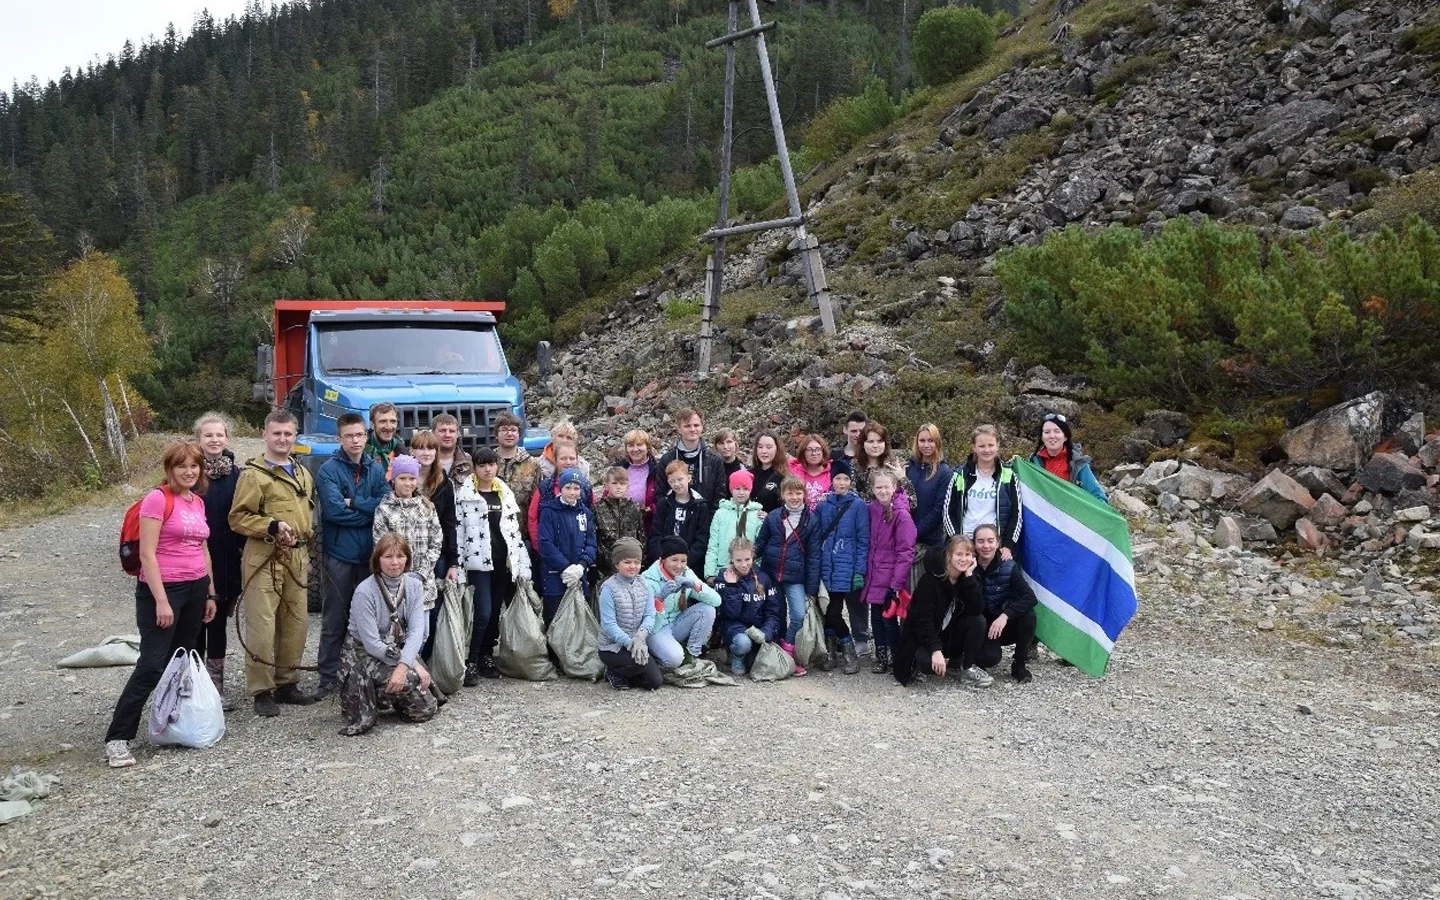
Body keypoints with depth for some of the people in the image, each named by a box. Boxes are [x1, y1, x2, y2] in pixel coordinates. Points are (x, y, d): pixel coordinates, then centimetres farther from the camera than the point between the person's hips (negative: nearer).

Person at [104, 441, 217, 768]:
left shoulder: (198, 502, 11)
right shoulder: (157, 499, -12)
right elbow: (147, 554, -15)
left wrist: (210, 593, 17)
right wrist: (161, 600, -19)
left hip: (195, 589, 7)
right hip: (164, 589, -7)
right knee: (152, 664, -10)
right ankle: (117, 738, -4)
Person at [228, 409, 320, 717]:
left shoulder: (303, 474, 17)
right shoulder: (253, 474, -6)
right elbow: (238, 518, -10)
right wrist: (272, 526, -21)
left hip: (297, 557, 7)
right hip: (264, 558, -7)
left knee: (296, 623, 11)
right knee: (262, 626, -6)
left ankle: (287, 683, 23)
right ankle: (262, 691, 3)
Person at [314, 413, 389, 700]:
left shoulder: (376, 469, 7)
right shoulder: (329, 470, -5)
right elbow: (333, 510, -18)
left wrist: (353, 502, -13)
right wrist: (369, 511, -9)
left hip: (369, 555, 4)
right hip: (339, 555, -4)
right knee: (334, 620, 4)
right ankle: (329, 677, 13)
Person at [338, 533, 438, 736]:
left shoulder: (414, 585, -5)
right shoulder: (365, 592, -20)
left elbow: (416, 630, -14)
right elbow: (372, 643, -21)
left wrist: (404, 665, -31)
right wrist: (414, 665, -21)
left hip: (402, 651, 5)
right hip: (366, 655, -5)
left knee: (426, 709, -2)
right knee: (409, 680, -32)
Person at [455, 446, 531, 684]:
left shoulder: (506, 493, 12)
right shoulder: (465, 494, -2)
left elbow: (515, 531, 13)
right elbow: (457, 530, -5)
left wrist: (523, 565, 8)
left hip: (503, 561, 5)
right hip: (478, 561, -5)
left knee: (495, 612, 9)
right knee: (483, 613, -12)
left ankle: (487, 657, 21)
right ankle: (470, 663, -1)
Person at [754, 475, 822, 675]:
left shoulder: (812, 520, -1)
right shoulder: (772, 517, 3)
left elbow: (813, 556, -2)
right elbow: (759, 544, 9)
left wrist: (811, 588, -4)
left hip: (795, 578, -1)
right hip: (770, 574, 2)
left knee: (799, 615, -15)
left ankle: (786, 651, 5)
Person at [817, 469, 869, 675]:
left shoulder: (858, 505, -2)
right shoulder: (823, 506, 9)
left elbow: (863, 540, -4)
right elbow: (818, 538, 12)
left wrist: (859, 571, -9)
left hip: (847, 569, -3)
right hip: (827, 569, 3)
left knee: (833, 612, -7)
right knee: (830, 612, 2)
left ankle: (849, 651, 12)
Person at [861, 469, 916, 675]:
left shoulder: (902, 514, -14)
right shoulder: (872, 509, 3)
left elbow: (906, 552, -15)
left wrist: (896, 583, -17)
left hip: (892, 578, -5)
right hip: (874, 576, 5)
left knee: (889, 617, 0)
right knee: (876, 616, 12)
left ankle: (898, 659, 15)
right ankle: (881, 657, 25)